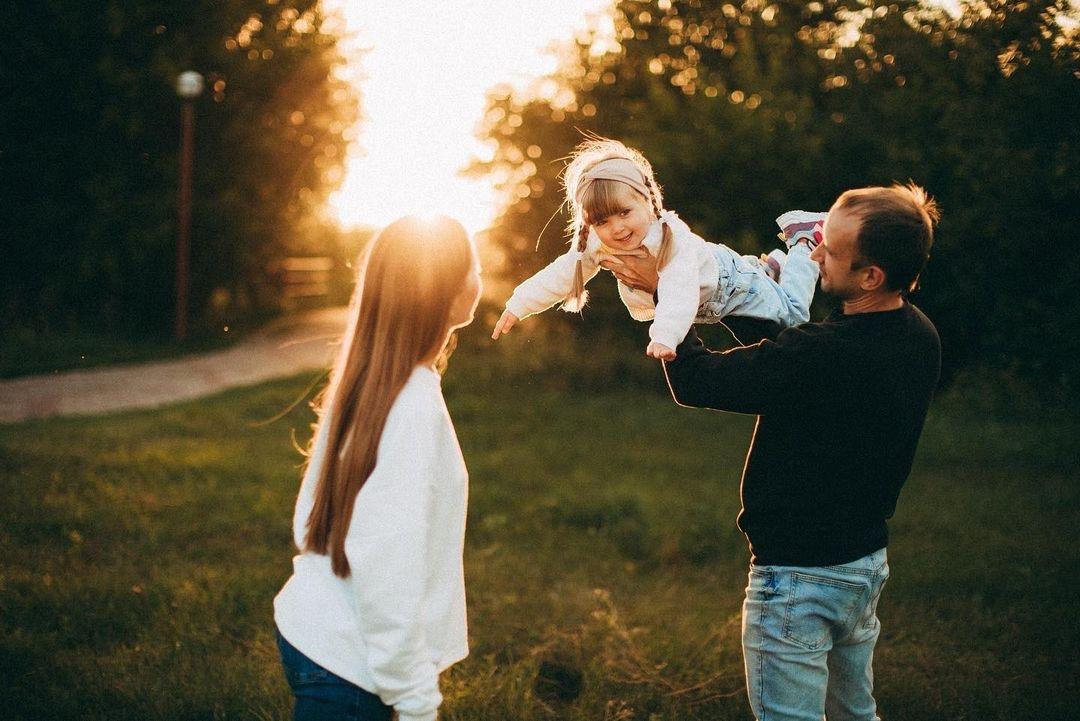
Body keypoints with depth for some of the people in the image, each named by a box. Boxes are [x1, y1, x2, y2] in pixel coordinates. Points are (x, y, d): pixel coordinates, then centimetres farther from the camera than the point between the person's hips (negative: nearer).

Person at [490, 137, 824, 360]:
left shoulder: (674, 240, -47)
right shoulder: (598, 246, -28)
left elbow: (679, 293, -61)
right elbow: (561, 275, -19)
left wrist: (664, 337, -77)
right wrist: (517, 307, -26)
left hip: (729, 287, -6)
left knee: (792, 314, 15)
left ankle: (802, 235, 28)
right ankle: (768, 266, 51)